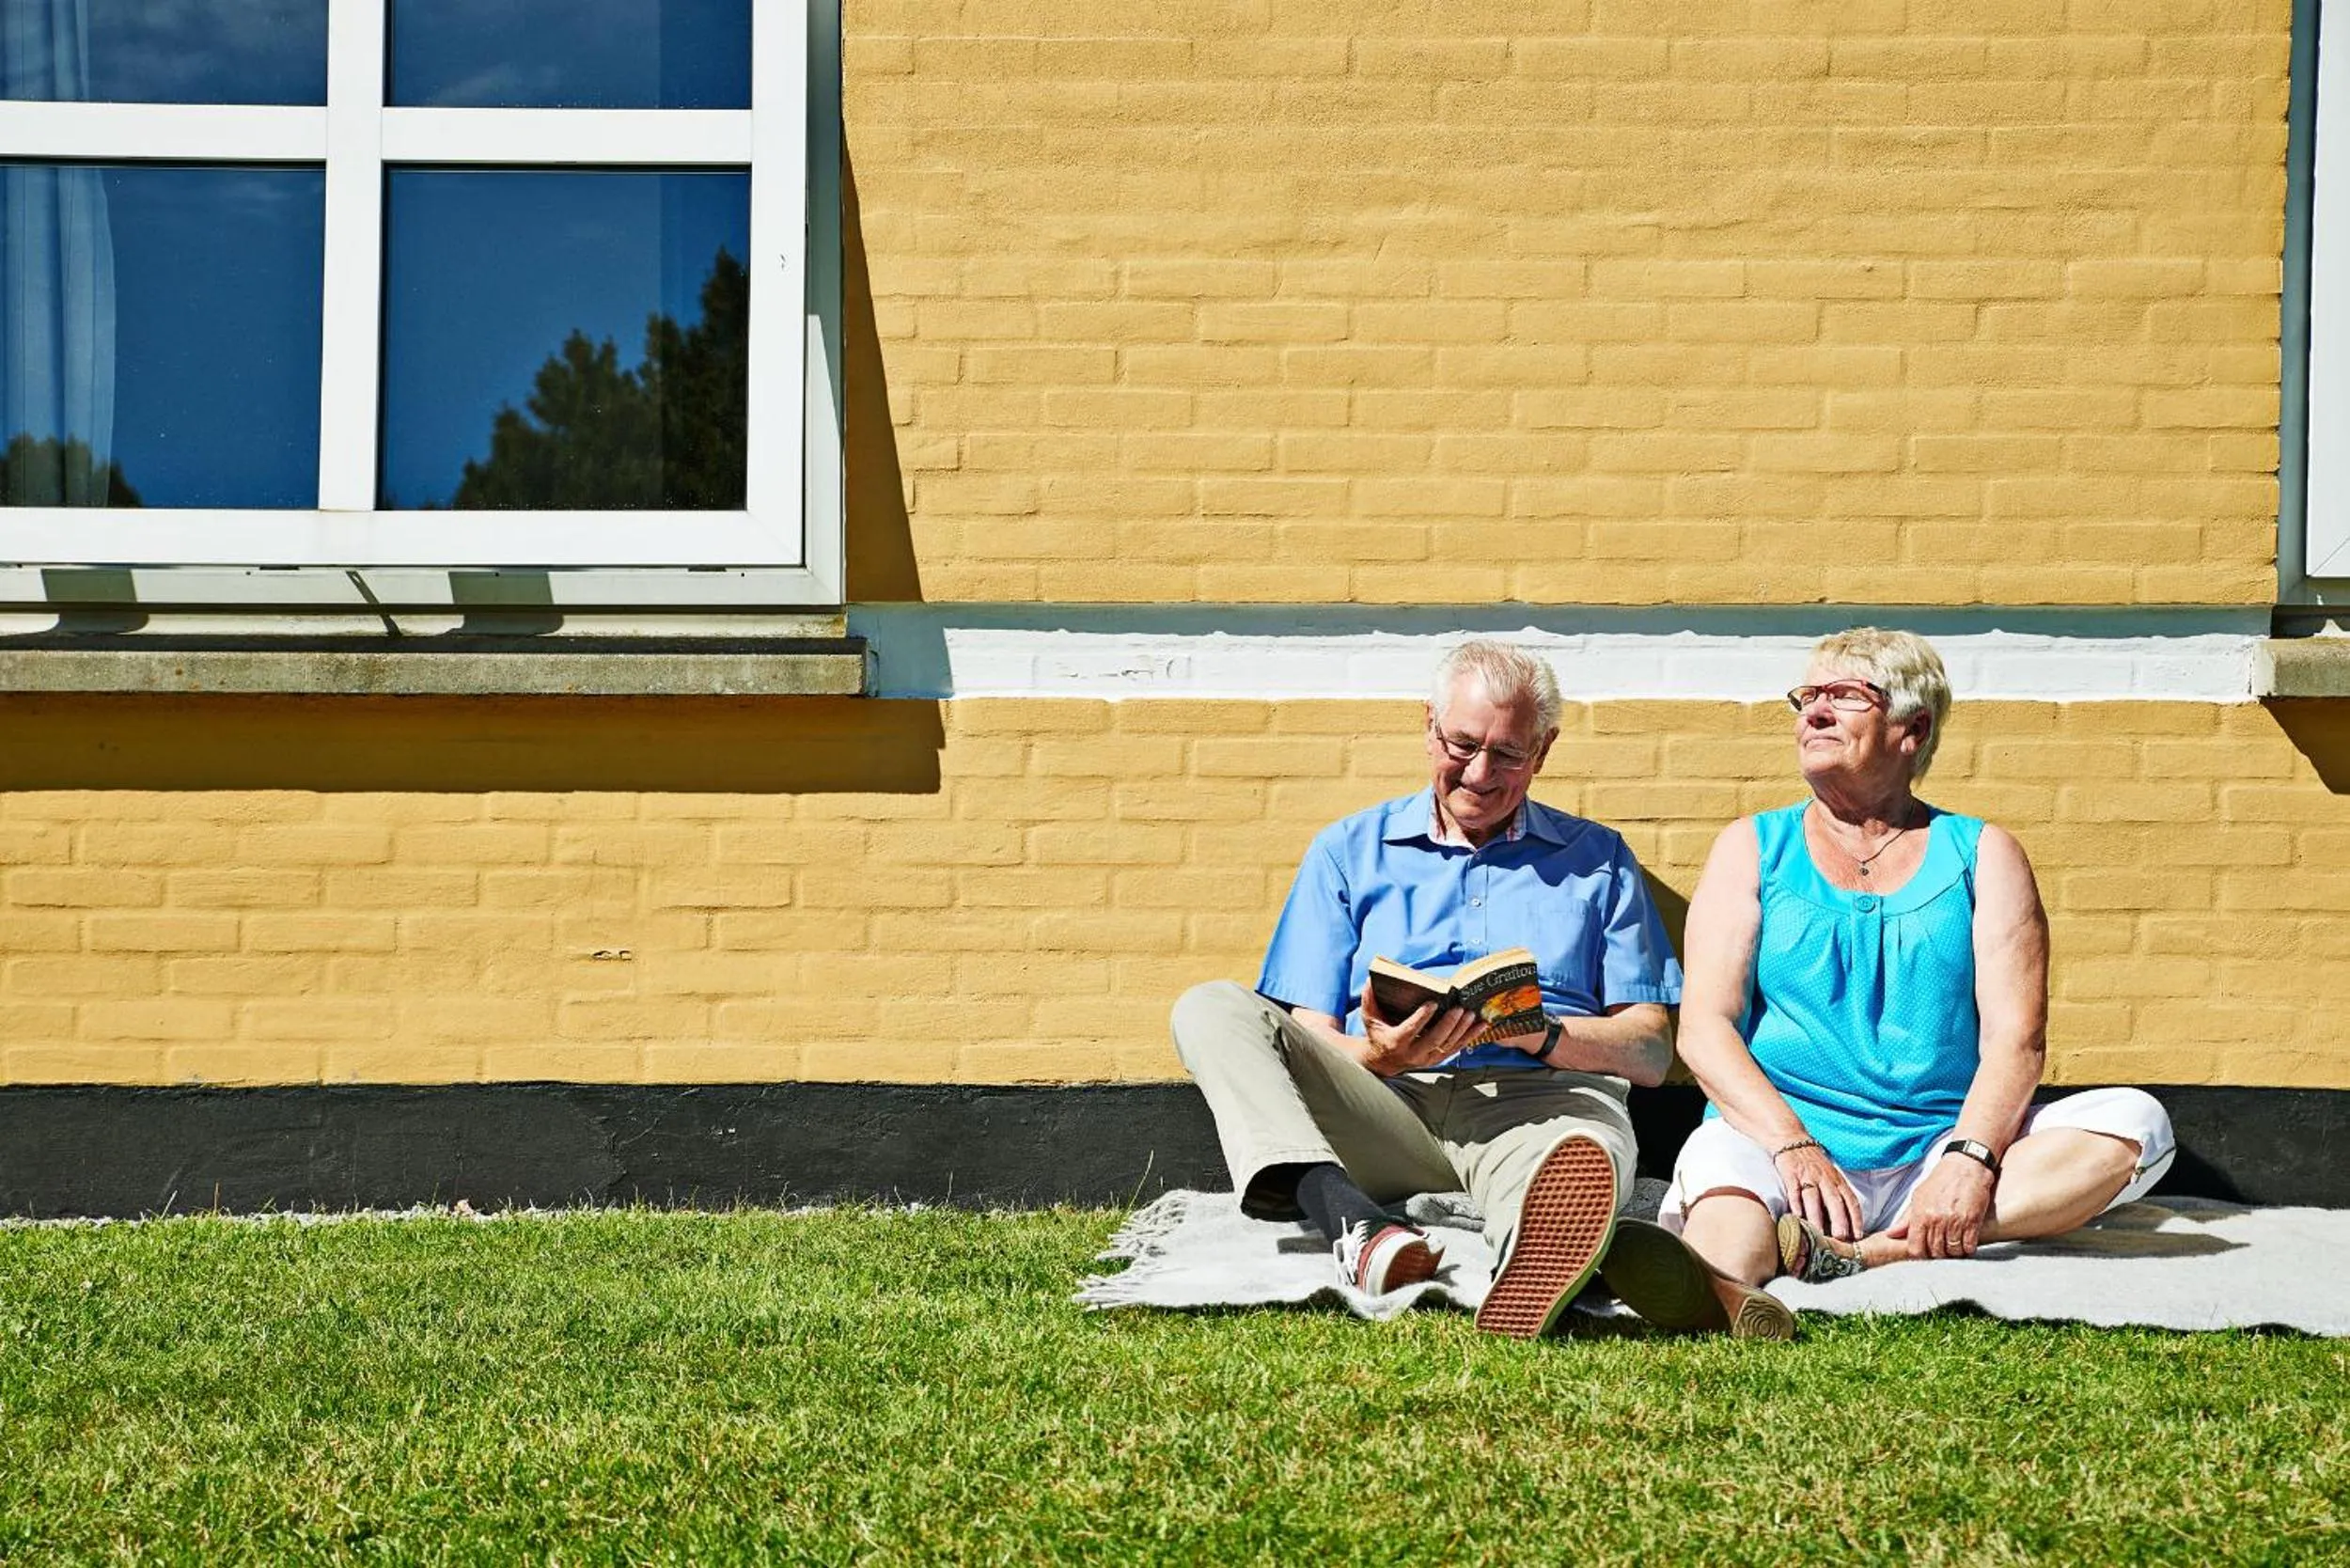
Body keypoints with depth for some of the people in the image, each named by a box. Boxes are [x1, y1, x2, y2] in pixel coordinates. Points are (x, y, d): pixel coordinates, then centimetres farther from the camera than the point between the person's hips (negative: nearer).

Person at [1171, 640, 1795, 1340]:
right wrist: (1383, 1056, -12)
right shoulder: (1349, 851, 21)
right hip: (1384, 1109, 2)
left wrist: (1541, 1035, -8)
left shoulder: (1597, 861, 22)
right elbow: (1311, 1049, 11)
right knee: (1210, 1009, -23)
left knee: (1583, 1151, -40)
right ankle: (1355, 1225, -49)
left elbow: (1651, 1051, 12)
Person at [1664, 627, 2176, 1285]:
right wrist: (1794, 1146, -16)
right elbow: (1705, 1027, 2)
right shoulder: (1753, 848, 14)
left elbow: (2015, 1038, 1)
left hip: (1933, 1154, 2)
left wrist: (1970, 1158, -19)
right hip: (1771, 1136, -2)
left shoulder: (1982, 855, 14)